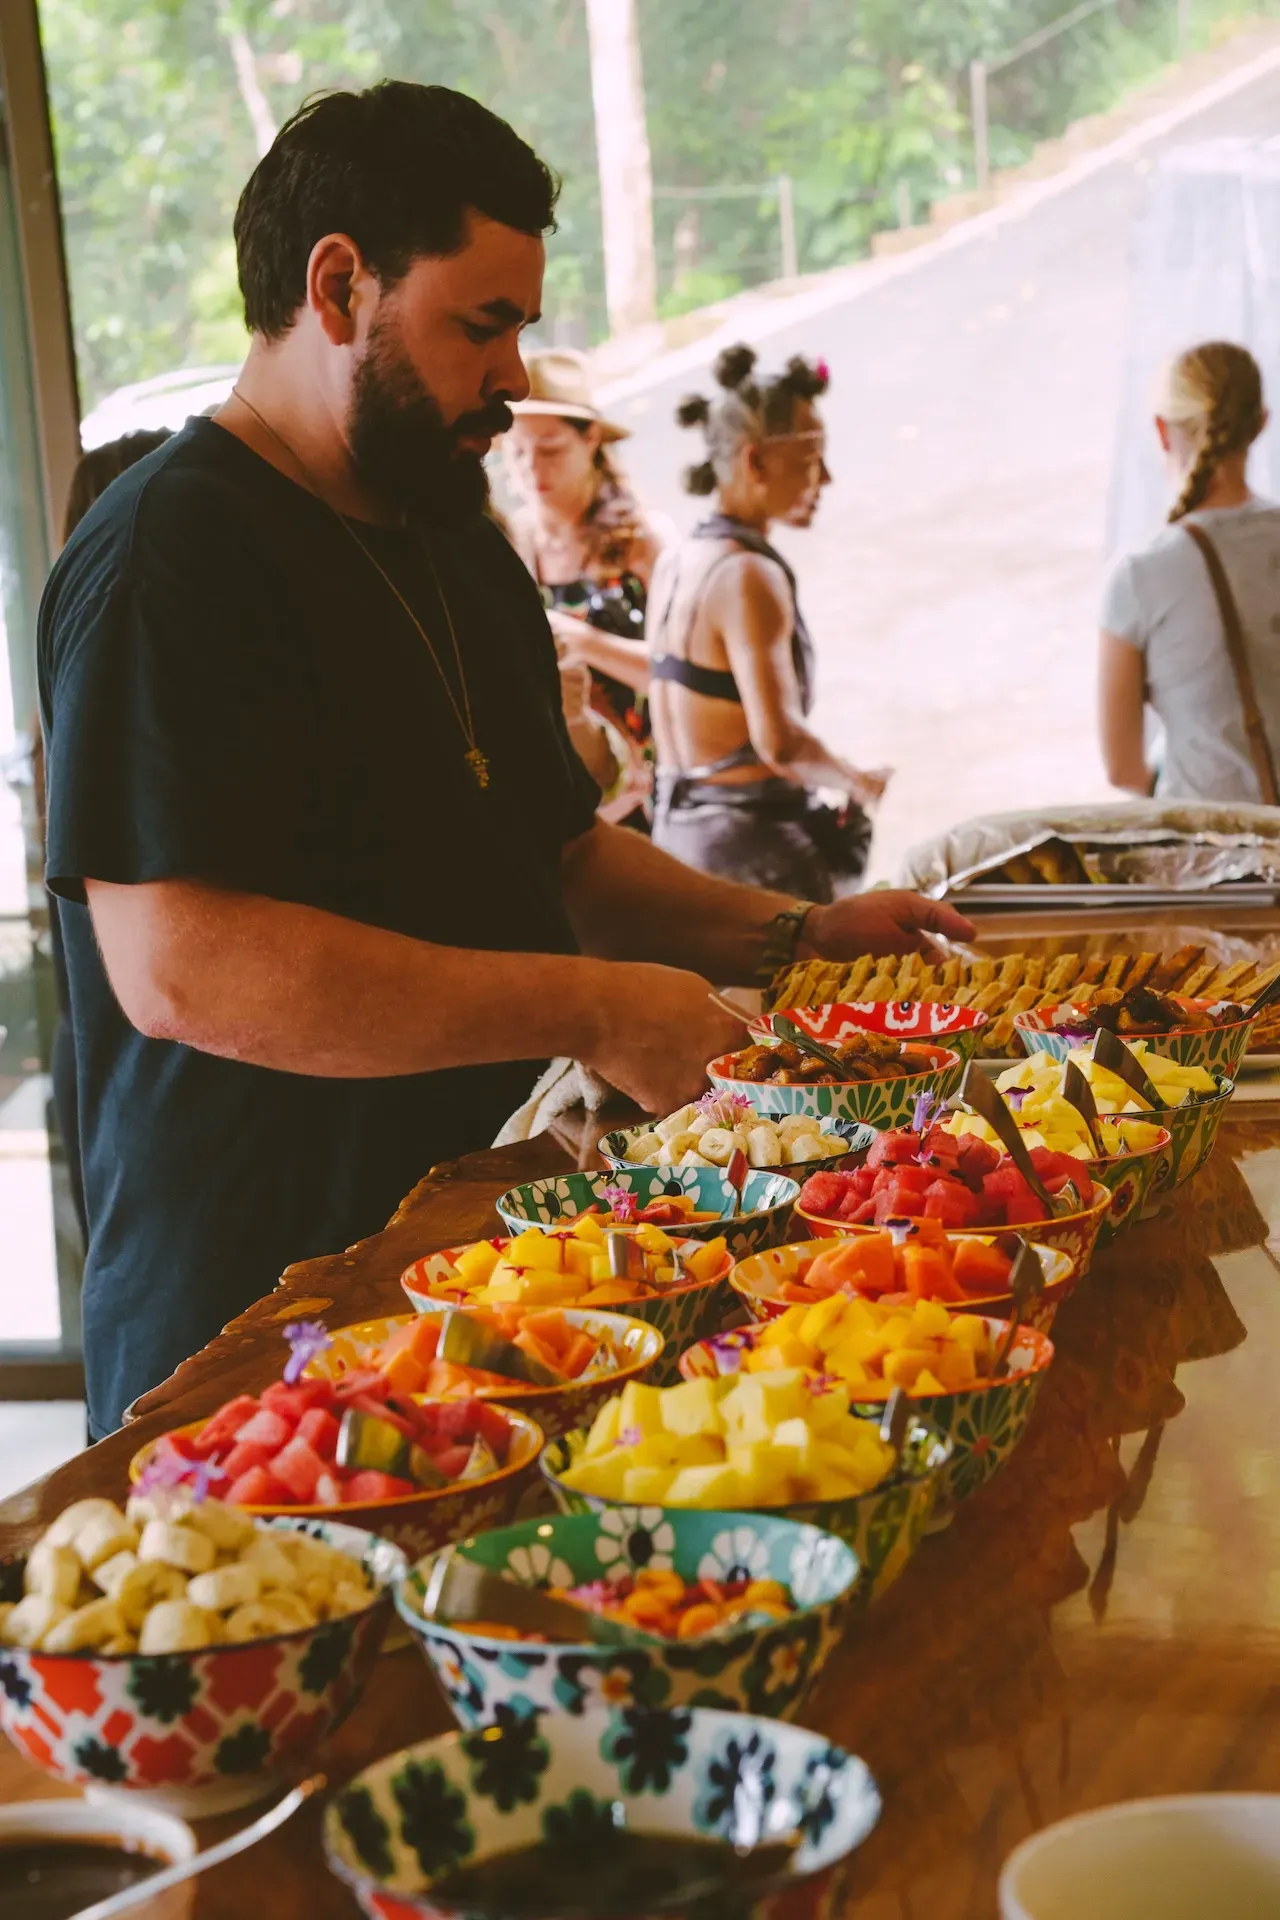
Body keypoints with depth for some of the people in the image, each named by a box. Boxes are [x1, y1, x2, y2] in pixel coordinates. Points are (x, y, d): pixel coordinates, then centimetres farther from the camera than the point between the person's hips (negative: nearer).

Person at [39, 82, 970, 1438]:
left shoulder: (461, 552, 16)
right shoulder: (168, 560, -16)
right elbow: (179, 967, -26)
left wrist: (798, 937, 8)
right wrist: (592, 1011, -22)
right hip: (254, 1315, -8)